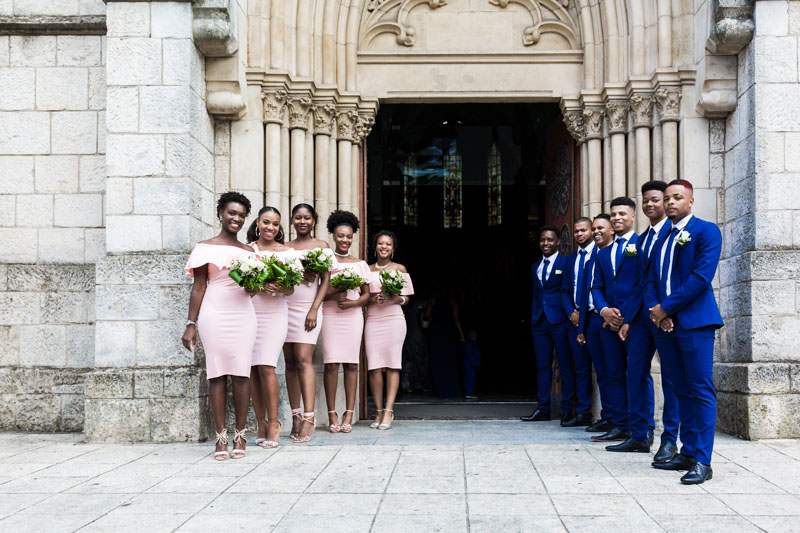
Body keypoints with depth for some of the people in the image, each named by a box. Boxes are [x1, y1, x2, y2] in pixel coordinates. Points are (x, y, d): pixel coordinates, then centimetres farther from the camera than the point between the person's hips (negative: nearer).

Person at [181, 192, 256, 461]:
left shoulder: (249, 251, 17)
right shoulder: (205, 247, 7)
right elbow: (198, 288, 4)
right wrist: (191, 324, -1)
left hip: (242, 315, 3)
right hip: (214, 315, -3)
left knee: (241, 374, -3)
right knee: (217, 373, -3)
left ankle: (240, 435, 4)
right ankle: (221, 436, 2)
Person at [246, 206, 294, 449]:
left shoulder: (286, 252, 6)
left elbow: (291, 289, 4)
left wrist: (279, 289, -18)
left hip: (274, 313, -2)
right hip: (248, 313, 2)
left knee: (266, 367, -12)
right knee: (253, 370, 1)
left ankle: (273, 423, -4)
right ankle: (261, 423, 9)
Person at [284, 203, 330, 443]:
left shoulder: (321, 245, 6)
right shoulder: (285, 247, 14)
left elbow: (325, 280, 0)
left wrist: (314, 309, -9)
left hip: (307, 308, -4)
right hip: (285, 307, 4)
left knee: (303, 360, -14)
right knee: (290, 361, 3)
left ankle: (308, 417, -16)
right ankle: (296, 416, 7)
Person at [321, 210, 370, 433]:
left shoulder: (360, 264, 12)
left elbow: (367, 294, 12)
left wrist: (354, 302, -7)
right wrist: (333, 295, -14)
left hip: (353, 316, 2)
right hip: (330, 315, -2)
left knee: (351, 364, -1)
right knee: (331, 364, -7)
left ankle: (349, 415, 2)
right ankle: (332, 415, -3)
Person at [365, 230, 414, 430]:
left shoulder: (399, 269, 9)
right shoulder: (367, 270, 13)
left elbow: (405, 299, 8)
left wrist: (394, 298, -13)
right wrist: (372, 299, -8)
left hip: (394, 319, -1)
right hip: (372, 321, 1)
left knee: (392, 364, -8)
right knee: (374, 366, -5)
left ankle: (389, 410, -9)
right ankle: (379, 411, 1)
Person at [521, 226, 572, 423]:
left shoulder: (566, 263, 0)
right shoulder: (535, 267, 19)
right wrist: (533, 317, 15)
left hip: (560, 320, -6)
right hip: (540, 322, 6)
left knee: (565, 366, -2)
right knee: (542, 366, 8)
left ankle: (567, 409, 3)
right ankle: (543, 408, 12)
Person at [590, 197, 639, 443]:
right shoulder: (603, 254, 20)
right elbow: (597, 288, 17)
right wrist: (604, 311, -3)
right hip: (610, 321, 6)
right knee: (614, 374, 6)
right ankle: (620, 427, 11)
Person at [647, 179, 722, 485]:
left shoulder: (706, 231, -2)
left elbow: (702, 276, -13)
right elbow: (652, 279, 17)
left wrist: (666, 307, -12)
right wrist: (654, 309, -3)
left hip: (694, 322, -7)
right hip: (665, 323, 7)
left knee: (701, 391, -7)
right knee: (682, 390, 10)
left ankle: (702, 460, -7)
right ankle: (687, 453, 15)